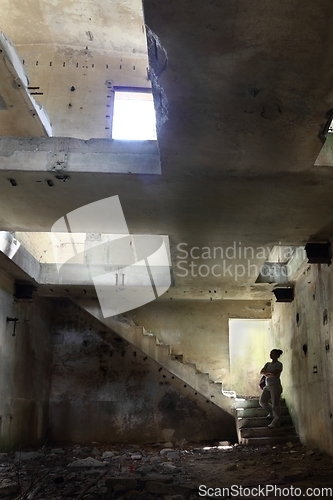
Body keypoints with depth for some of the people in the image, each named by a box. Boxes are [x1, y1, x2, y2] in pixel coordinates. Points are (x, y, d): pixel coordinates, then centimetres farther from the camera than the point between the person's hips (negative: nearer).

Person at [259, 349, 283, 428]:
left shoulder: (279, 364, -5)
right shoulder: (268, 364, 15)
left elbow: (275, 373, -20)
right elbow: (261, 372, 5)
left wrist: (266, 372, -5)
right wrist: (268, 373, -13)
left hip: (275, 386, -7)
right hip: (267, 386, 7)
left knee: (275, 404, -5)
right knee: (262, 401, 5)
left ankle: (276, 421, 6)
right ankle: (271, 412, 29)